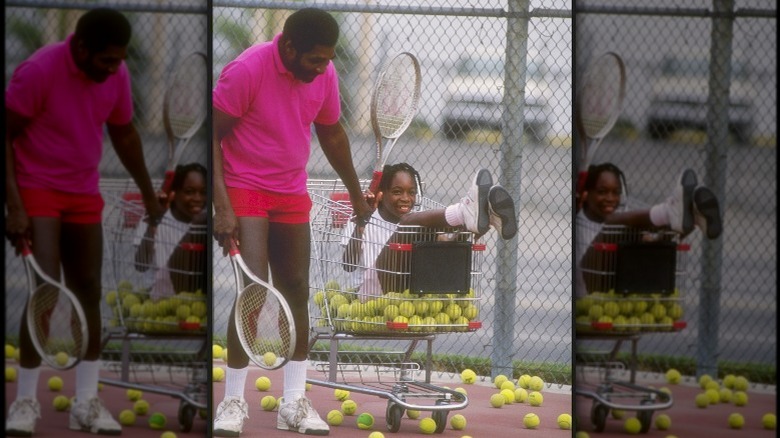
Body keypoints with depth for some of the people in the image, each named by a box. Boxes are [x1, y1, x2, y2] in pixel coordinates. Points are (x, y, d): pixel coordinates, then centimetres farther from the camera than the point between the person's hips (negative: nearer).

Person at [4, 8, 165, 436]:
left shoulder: (116, 76, -3)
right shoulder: (38, 71, -21)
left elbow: (124, 134, 14)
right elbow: (6, 135, -15)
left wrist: (149, 195, 19)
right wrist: (13, 205, -21)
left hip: (84, 193, 6)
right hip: (36, 188, -6)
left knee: (88, 293, 4)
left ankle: (86, 402, 10)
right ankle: (25, 401, -7)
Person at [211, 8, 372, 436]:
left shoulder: (324, 75, -3)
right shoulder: (246, 71, -20)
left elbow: (331, 134, 15)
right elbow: (211, 136, -15)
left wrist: (357, 194, 22)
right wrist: (222, 206, -22)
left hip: (292, 194, 6)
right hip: (243, 189, -6)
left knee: (296, 292, 6)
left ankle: (293, 402, 14)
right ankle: (233, 402, -6)